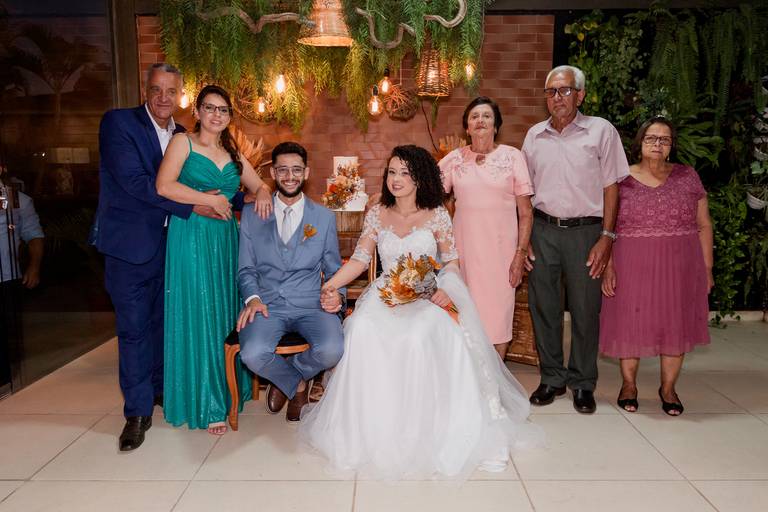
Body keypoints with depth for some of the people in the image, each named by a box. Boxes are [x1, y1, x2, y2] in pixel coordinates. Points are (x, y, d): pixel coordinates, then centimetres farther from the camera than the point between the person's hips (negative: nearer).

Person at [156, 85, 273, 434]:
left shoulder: (233, 155, 16)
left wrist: (263, 195, -3)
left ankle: (226, 389, 24)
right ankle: (207, 404, 7)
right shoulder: (183, 142, 0)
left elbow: (260, 186, 20)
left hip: (226, 239, 5)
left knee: (226, 314, 9)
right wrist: (211, 200, -12)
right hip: (191, 238, -5)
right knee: (198, 317, -3)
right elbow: (164, 186, -13)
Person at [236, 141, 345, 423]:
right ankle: (297, 383, 7)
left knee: (331, 350, -30)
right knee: (253, 354, -31)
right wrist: (253, 298, -11)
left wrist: (337, 295, -10)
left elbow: (333, 270, 13)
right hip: (268, 304, 0)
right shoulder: (252, 214, 9)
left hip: (311, 304, 1)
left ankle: (285, 377, 9)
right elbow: (246, 269, 10)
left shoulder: (324, 217, 10)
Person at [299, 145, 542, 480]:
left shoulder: (436, 214, 6)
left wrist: (445, 289, -15)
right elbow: (359, 259, 5)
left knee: (421, 333, -35)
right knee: (362, 330, -29)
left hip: (428, 295, -2)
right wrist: (330, 285, -10)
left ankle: (427, 427, -17)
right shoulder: (377, 214, 11)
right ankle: (369, 425, -13)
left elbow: (452, 261, 6)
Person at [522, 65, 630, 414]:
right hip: (542, 230, 3)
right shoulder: (534, 135, 10)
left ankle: (582, 383, 20)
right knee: (543, 307, 7)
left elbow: (611, 186, -1)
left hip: (585, 230, -3)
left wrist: (606, 237, -8)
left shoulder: (601, 131, 1)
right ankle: (552, 378, 23)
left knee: (585, 310, 3)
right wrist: (523, 238, 5)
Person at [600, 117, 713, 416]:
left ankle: (668, 387, 26)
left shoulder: (688, 177, 4)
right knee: (630, 323, 6)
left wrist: (707, 268, 4)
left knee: (675, 324, 8)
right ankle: (629, 384, 25)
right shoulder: (620, 180, 0)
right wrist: (607, 267, -9)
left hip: (680, 268, 2)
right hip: (632, 268, -1)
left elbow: (704, 225, 7)